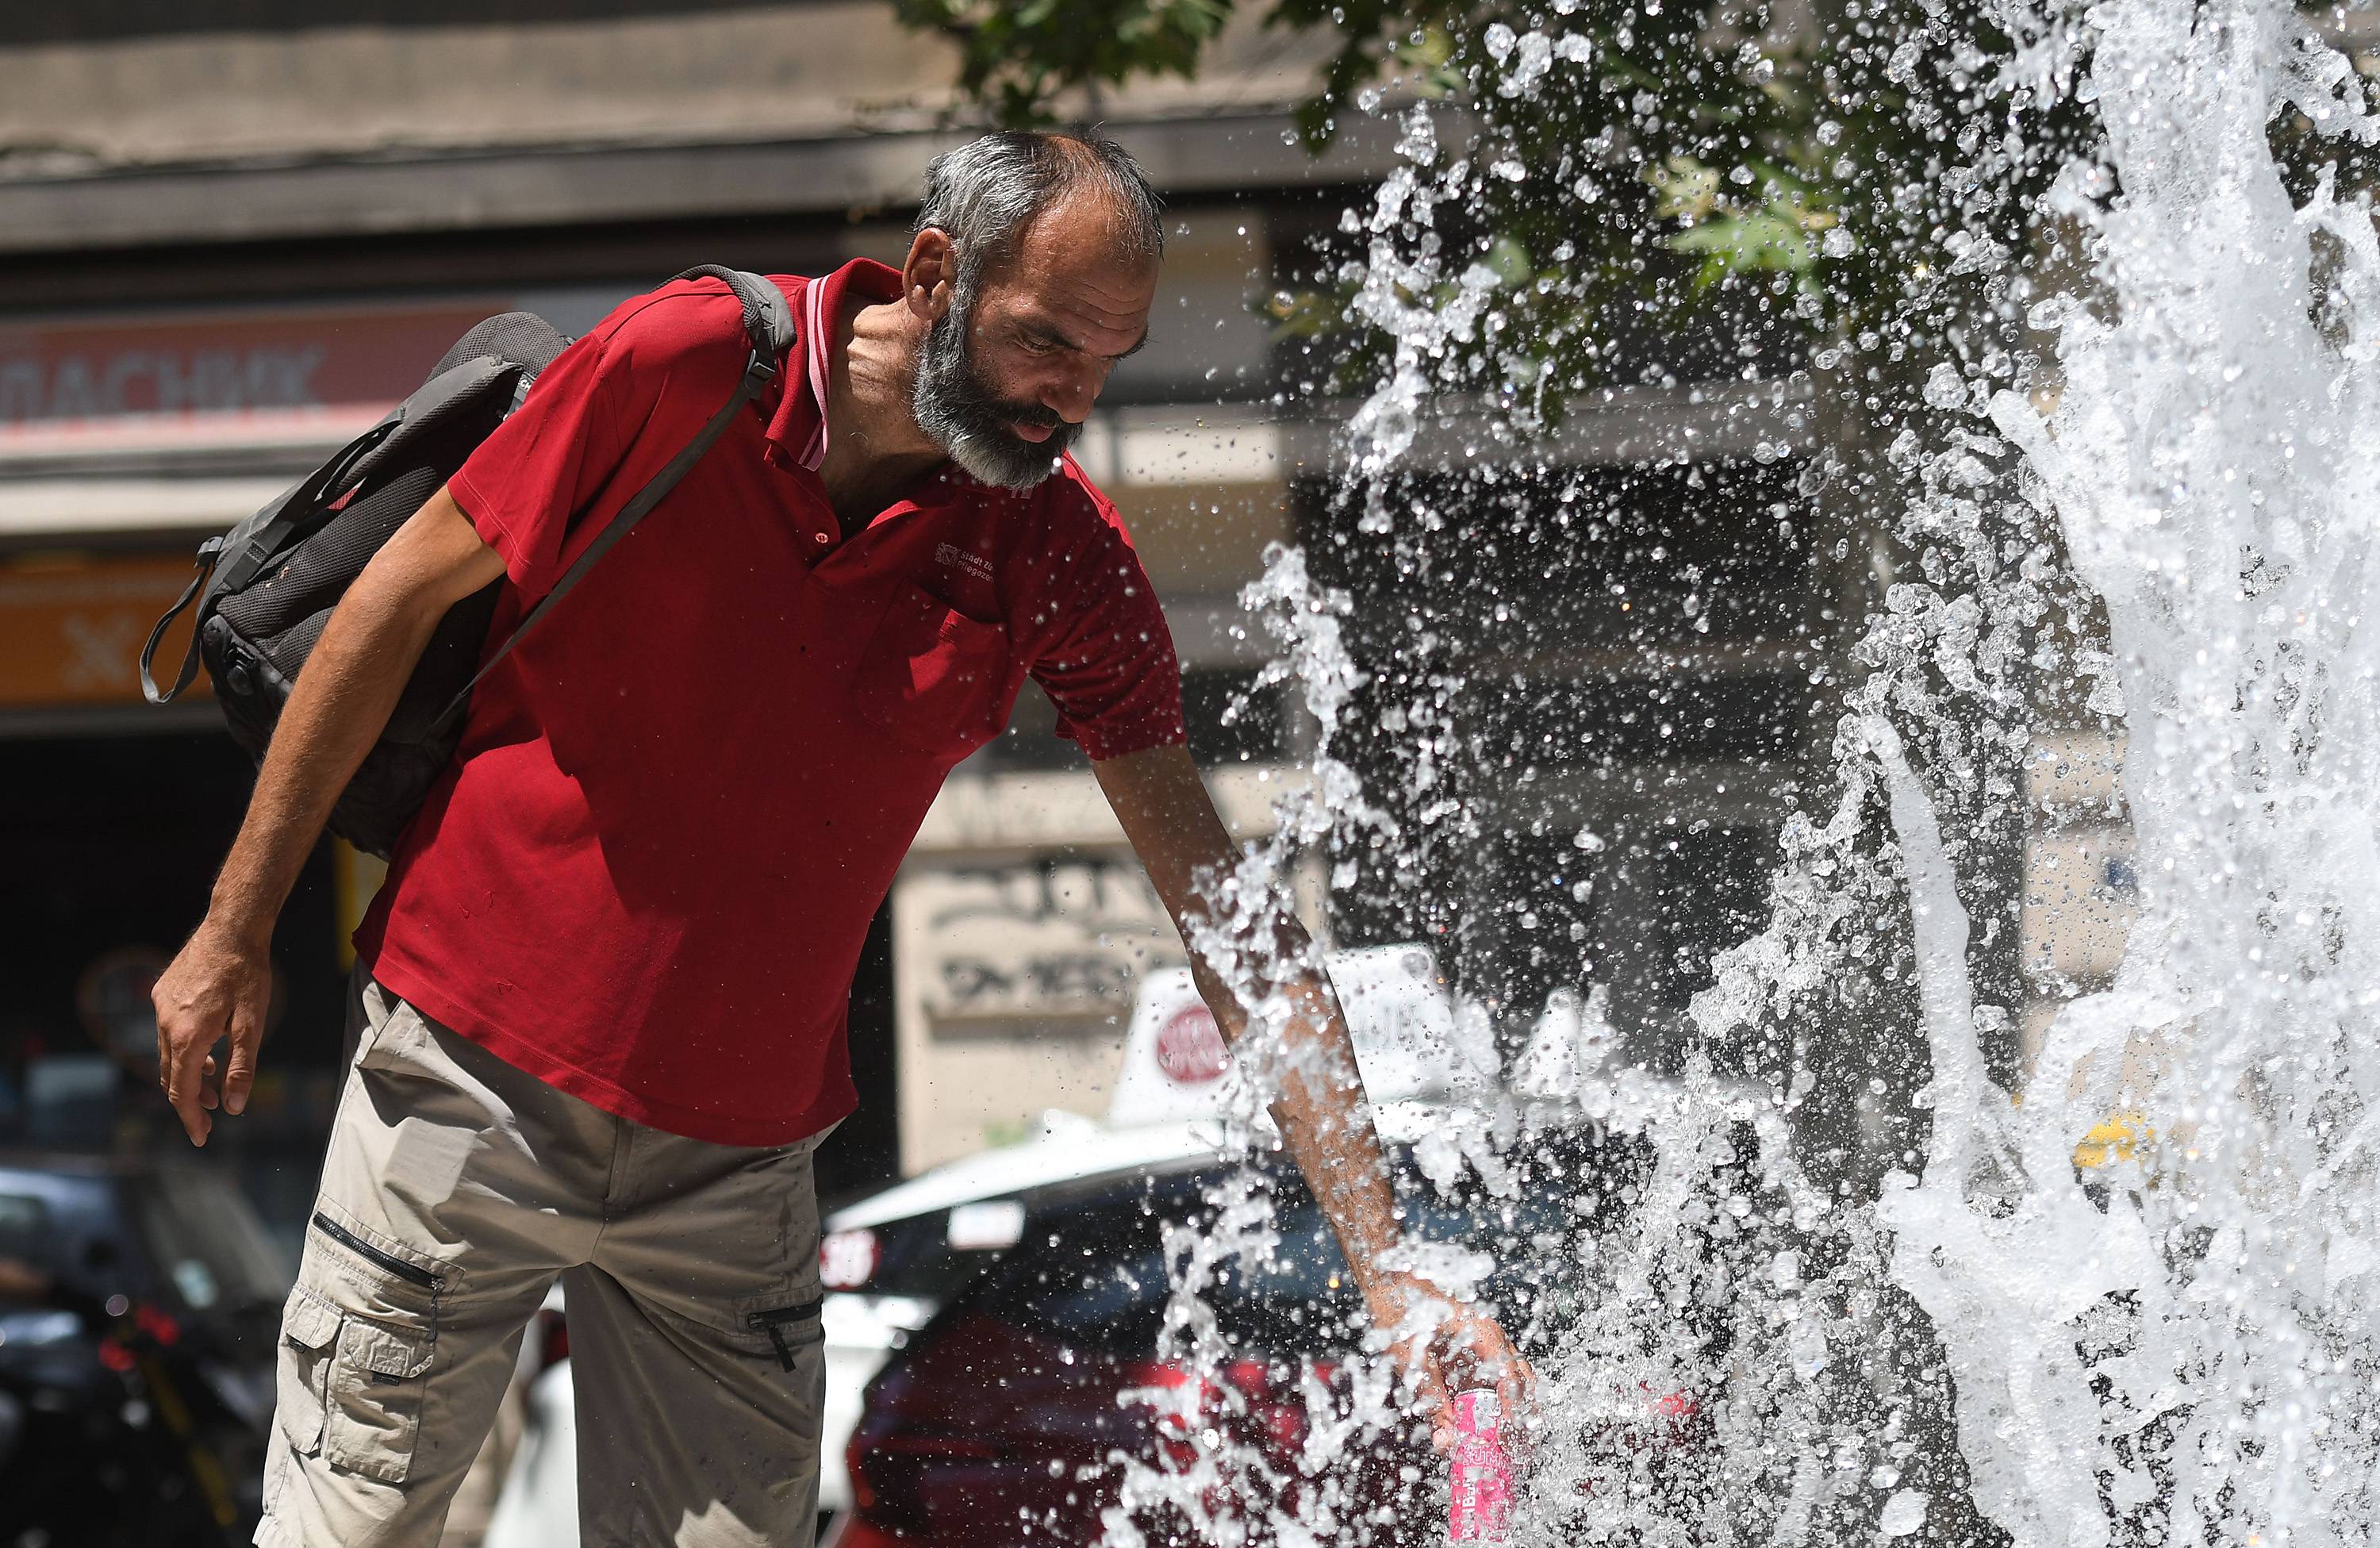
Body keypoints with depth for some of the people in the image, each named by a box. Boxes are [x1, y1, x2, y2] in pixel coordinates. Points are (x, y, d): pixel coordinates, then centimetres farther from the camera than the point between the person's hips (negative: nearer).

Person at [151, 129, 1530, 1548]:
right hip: (475, 1077, -2)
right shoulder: (687, 366, -13)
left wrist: (1383, 1261, -10)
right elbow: (407, 594, -3)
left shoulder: (1061, 554, -5)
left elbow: (1224, 910, -4)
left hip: (740, 1160, 3)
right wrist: (235, 935, 0)